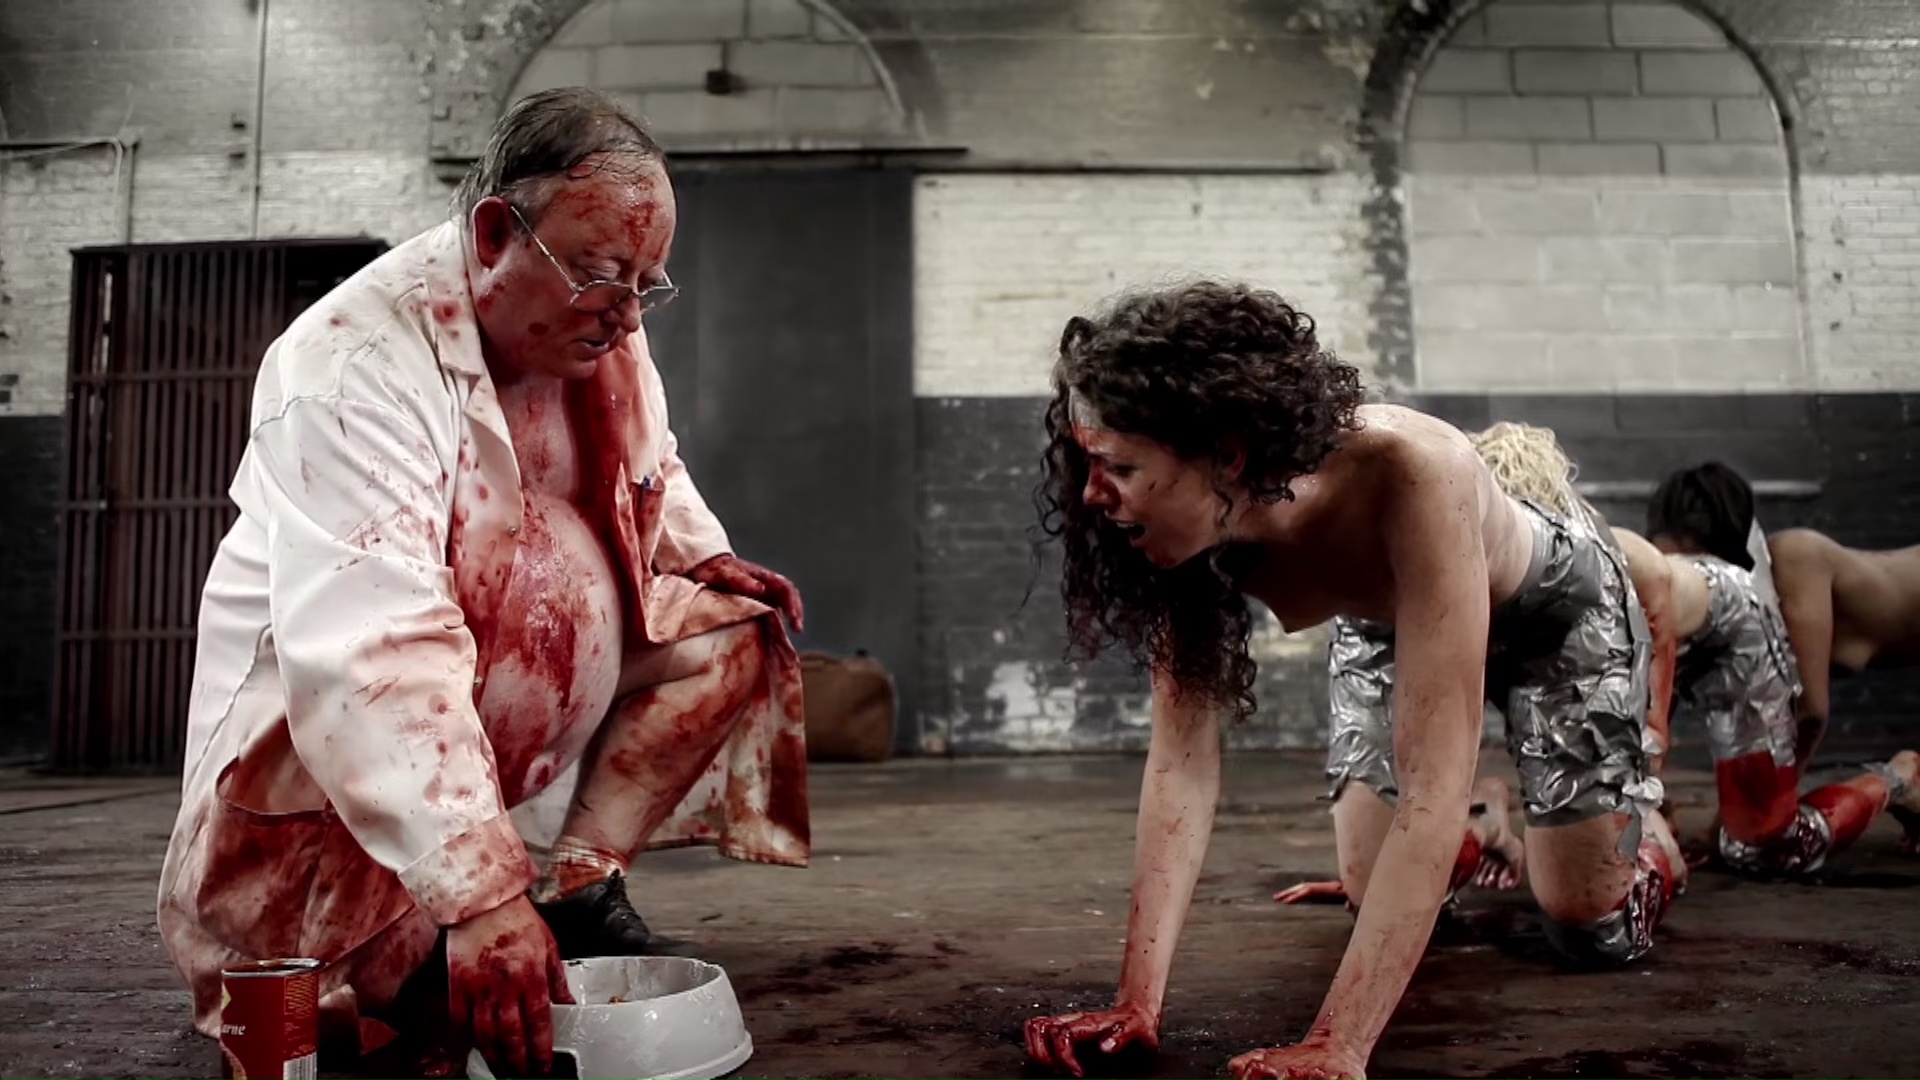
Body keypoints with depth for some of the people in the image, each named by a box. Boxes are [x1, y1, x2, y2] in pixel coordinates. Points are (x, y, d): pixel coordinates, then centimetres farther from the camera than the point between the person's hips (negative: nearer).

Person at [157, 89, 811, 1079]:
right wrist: (480, 891, -43)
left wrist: (704, 556, -6)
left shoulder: (596, 324, -6)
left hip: (532, 650, 7)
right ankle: (400, 957, -17)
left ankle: (579, 882, -7)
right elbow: (369, 651, -38)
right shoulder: (361, 364, -29)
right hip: (318, 712, -7)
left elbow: (652, 472, 14)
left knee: (731, 629, -4)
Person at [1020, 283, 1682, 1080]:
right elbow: (1181, 754, -28)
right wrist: (1138, 1000, -35)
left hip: (1558, 612, -3)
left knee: (1593, 935, 2)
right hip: (1385, 627, 4)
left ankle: (1645, 828, 34)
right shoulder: (1199, 529, -30)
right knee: (1373, 899, 4)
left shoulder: (1411, 478, -46)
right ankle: (1462, 840, 35)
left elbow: (1435, 785, -47)